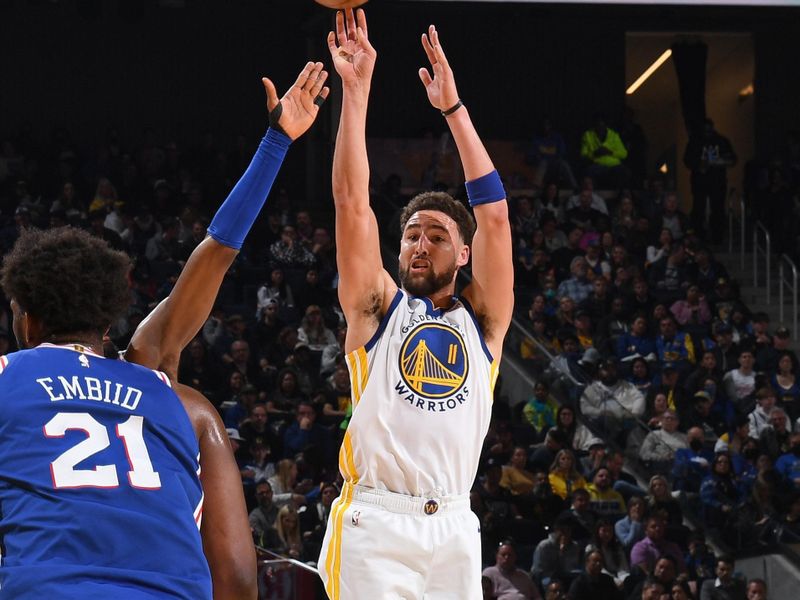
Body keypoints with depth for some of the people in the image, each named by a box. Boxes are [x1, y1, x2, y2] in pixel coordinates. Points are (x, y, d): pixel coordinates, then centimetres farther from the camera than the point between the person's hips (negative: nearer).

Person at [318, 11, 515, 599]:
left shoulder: (481, 319, 16)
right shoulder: (378, 307, 13)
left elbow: (495, 215, 7)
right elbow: (353, 204, 5)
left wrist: (454, 108, 3)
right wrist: (357, 89, 0)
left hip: (452, 527, 2)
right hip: (375, 522, -2)